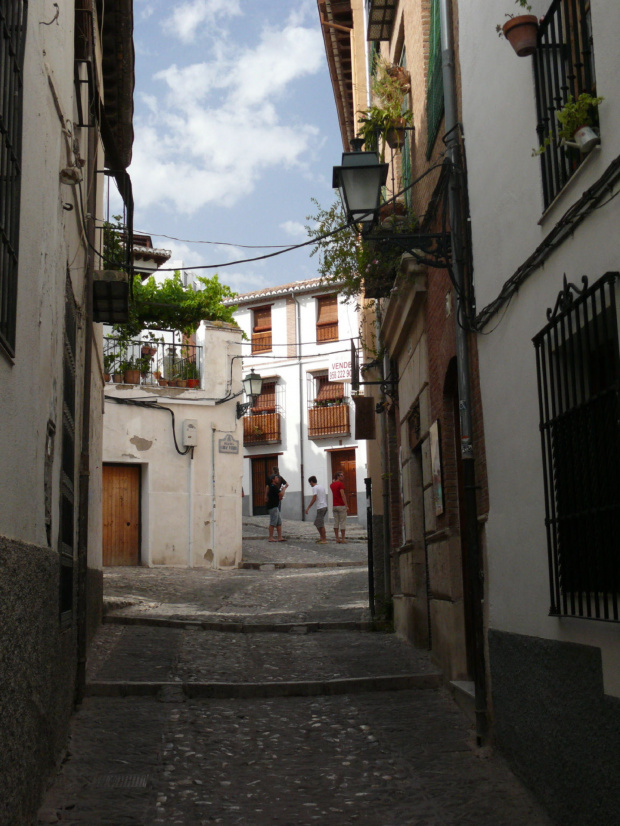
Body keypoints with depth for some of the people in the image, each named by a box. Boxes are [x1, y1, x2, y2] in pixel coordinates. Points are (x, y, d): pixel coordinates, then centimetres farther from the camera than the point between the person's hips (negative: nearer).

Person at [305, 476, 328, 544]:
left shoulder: (314, 488, -10)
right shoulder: (322, 487, 16)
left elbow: (314, 499, -17)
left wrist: (308, 508, -13)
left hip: (320, 507, -9)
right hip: (325, 506, 9)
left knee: (320, 524, -4)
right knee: (317, 523, 18)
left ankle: (324, 540, -3)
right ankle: (321, 537, 19)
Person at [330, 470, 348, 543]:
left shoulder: (332, 485, 11)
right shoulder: (341, 484, -12)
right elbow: (342, 495, -18)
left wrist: (334, 479, 23)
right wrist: (346, 505, -17)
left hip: (334, 506, 7)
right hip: (341, 506, -7)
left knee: (336, 522, 8)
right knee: (342, 523, -3)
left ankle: (337, 539, 9)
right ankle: (343, 539, -4)